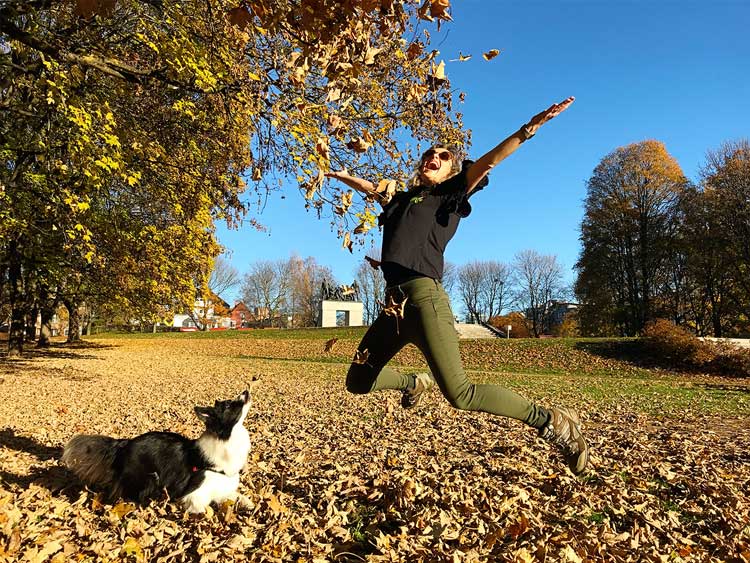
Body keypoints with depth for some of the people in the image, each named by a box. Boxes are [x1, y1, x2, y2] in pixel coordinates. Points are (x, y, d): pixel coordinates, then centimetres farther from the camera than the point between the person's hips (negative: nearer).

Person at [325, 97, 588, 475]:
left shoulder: (451, 194, 11)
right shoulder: (402, 199, 26)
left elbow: (488, 162, -3)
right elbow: (369, 187, 45)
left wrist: (528, 128, -15)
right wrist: (339, 175, 58)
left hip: (424, 296, -7)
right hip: (395, 304, 7)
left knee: (460, 393, -18)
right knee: (357, 381, 14)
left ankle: (552, 422, -2)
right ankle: (416, 383, 41)